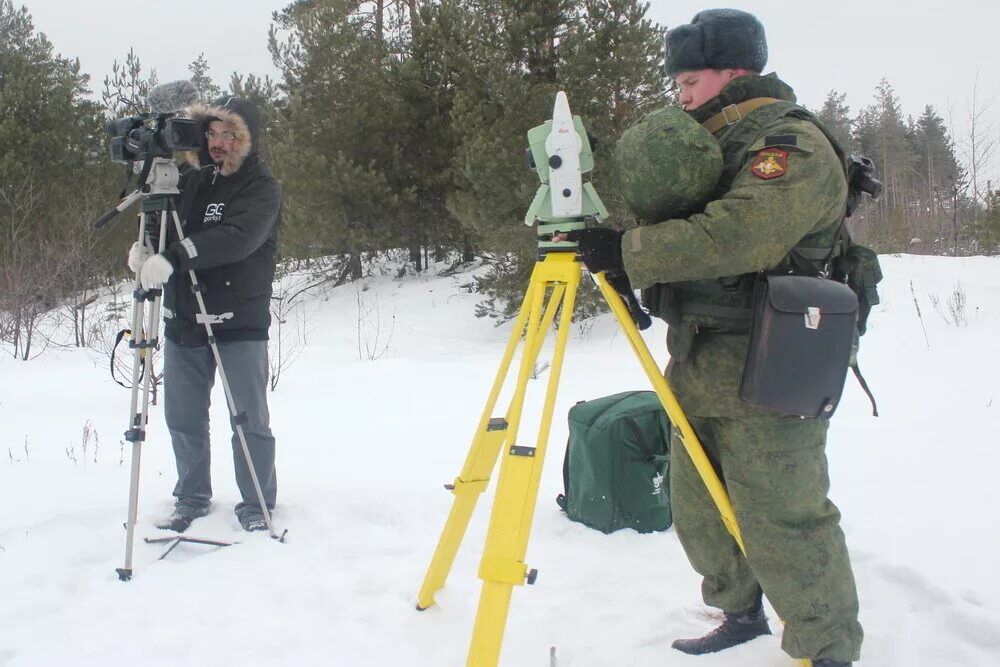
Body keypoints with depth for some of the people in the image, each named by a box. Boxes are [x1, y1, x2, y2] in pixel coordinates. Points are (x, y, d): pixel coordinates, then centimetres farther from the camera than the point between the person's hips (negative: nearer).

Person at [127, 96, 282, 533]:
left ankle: (256, 505, 16)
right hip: (182, 321, 6)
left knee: (250, 420, 1)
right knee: (183, 418, 12)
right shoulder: (190, 180, 11)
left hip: (240, 323, -5)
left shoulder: (262, 188, -7)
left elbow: (237, 238, -24)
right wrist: (143, 247, -11)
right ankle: (192, 498, 28)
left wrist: (172, 258, -33)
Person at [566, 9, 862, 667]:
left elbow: (740, 235, -27)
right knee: (698, 510, 16)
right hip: (701, 375, 9)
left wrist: (629, 251, -25)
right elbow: (686, 238, 22)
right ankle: (742, 613, 35)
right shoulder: (716, 144, 19)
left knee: (783, 526, -4)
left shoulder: (794, 145, -12)